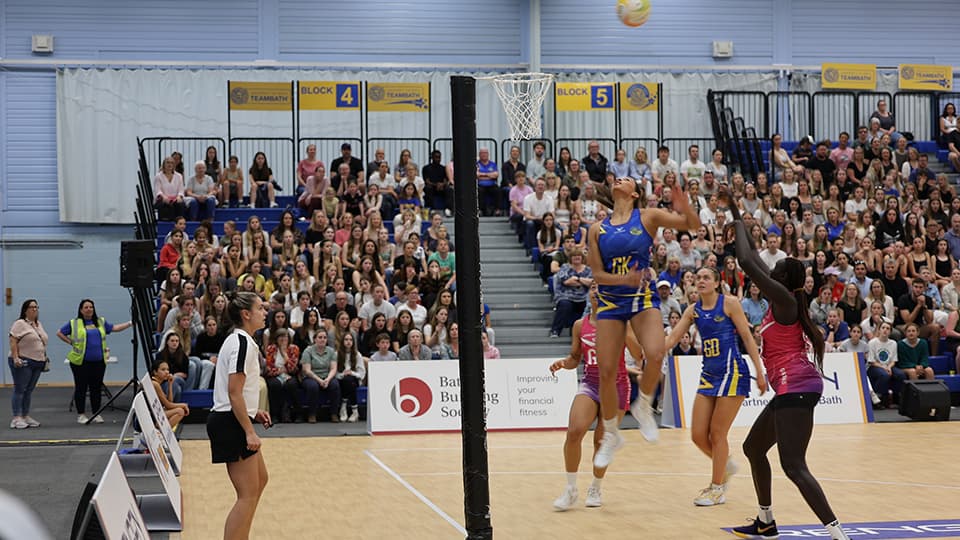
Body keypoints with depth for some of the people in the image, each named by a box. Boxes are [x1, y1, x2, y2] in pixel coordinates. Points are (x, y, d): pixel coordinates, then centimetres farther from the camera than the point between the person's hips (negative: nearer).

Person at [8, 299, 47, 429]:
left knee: (29, 390, 10)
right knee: (19, 389, -7)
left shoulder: (38, 324, 16)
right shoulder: (20, 324, -9)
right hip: (22, 363, -8)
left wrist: (45, 358, 17)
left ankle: (26, 416, 14)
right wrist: (15, 358, -22)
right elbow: (13, 341, -14)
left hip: (37, 363, 8)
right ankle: (16, 419, -8)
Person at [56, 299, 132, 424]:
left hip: (98, 362, 3)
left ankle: (96, 414, 12)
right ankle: (80, 415, 8)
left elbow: (114, 328, 14)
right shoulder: (74, 323, 4)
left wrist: (130, 323, 5)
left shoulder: (101, 322, 16)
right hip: (81, 361, -3)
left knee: (96, 388, 5)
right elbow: (60, 333, 9)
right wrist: (71, 343, 0)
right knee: (81, 388, 1)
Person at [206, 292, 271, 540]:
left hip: (231, 421, 11)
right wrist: (249, 431, -21)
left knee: (260, 480, 22)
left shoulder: (240, 340, 14)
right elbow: (234, 393, -21)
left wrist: (254, 413, 12)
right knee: (248, 496, -9)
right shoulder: (242, 343, -17)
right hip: (230, 423, -11)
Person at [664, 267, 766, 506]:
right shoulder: (693, 310, 10)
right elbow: (672, 338, 6)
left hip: (732, 372, -6)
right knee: (698, 435, 1)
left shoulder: (729, 303, -6)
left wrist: (760, 372, -9)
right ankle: (726, 465, 29)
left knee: (717, 433, -4)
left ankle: (717, 488, 9)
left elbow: (747, 337, -5)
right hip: (709, 375, 6)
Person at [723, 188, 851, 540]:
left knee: (794, 467, -17)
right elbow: (754, 257, 23)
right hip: (790, 388, 10)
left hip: (796, 388, -10)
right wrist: (734, 212, 27)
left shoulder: (784, 298, -8)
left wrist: (737, 223, -1)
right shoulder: (784, 300, 15)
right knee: (753, 448, 23)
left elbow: (747, 262, -16)